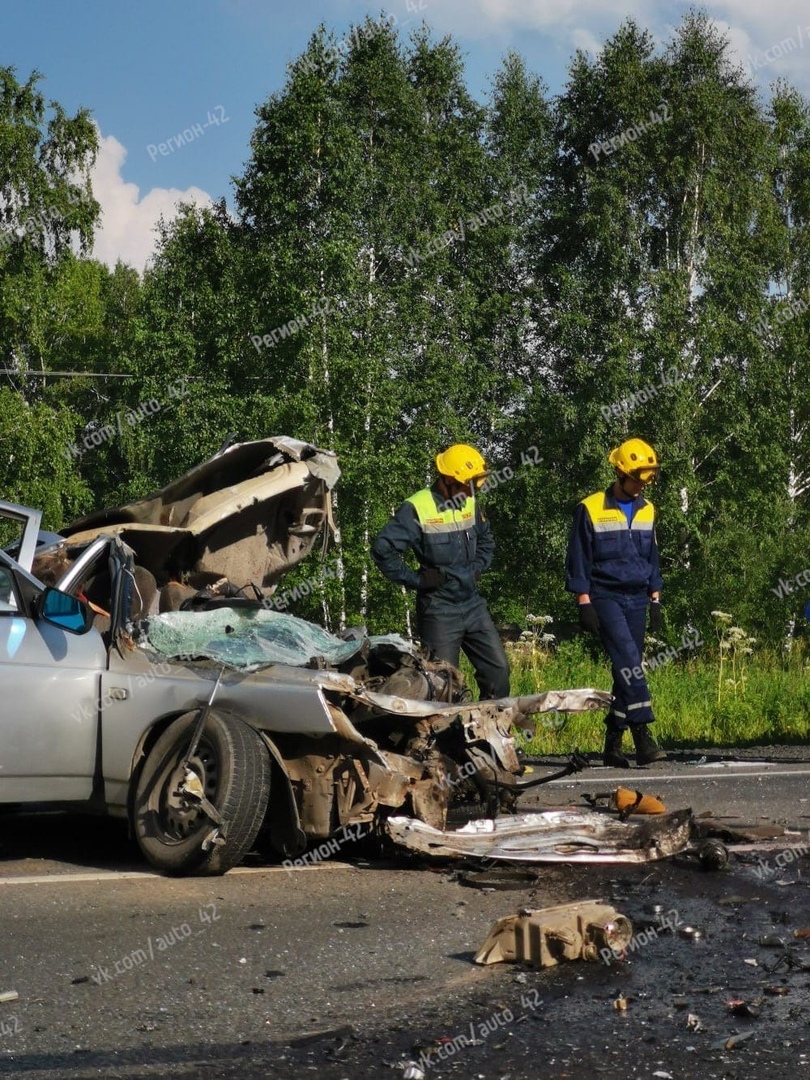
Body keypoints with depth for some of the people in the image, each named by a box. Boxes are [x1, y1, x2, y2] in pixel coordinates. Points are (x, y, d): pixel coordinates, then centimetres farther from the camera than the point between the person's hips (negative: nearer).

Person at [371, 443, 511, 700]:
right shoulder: (417, 509, -14)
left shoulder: (470, 503, 7)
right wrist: (416, 579, -15)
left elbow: (486, 539, 26)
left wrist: (477, 568, 10)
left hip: (473, 604, 6)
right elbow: (382, 549, -18)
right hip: (439, 609, -6)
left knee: (498, 669, 5)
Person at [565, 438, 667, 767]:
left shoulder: (647, 511, 13)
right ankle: (643, 738, -24)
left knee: (626, 671, 5)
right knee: (629, 661, -20)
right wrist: (584, 603, -9)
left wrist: (655, 600, 15)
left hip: (637, 600, 6)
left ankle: (613, 744, 12)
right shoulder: (591, 509, -5)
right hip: (605, 598, -6)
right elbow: (578, 560, -4)